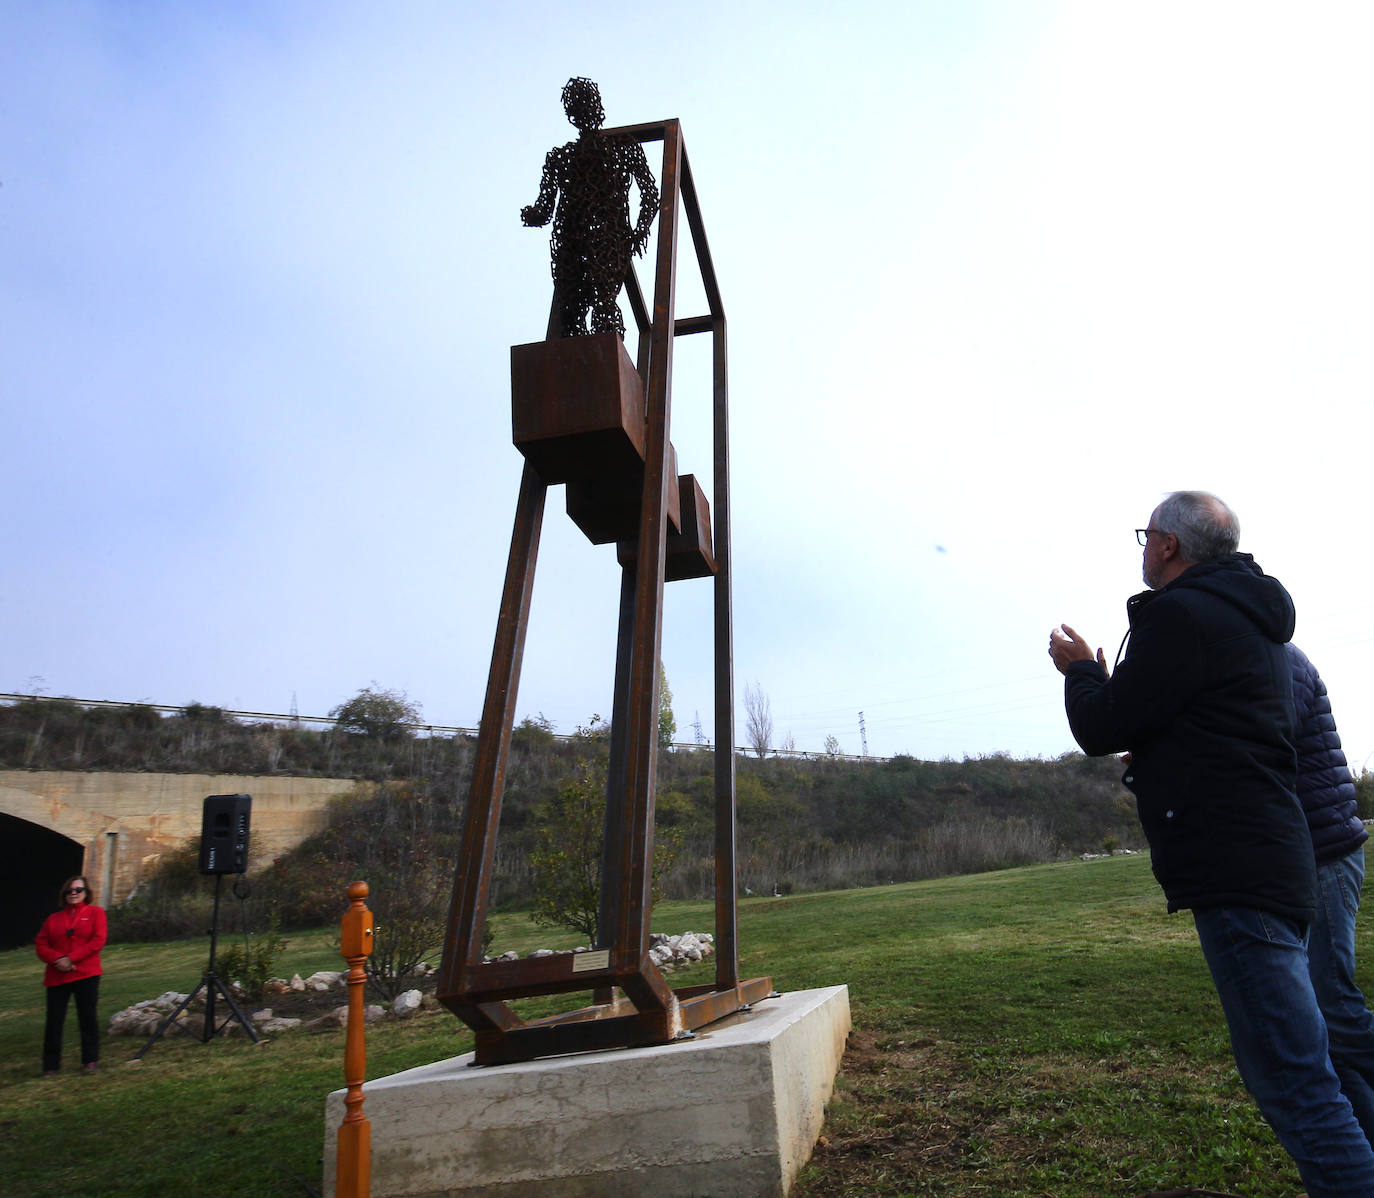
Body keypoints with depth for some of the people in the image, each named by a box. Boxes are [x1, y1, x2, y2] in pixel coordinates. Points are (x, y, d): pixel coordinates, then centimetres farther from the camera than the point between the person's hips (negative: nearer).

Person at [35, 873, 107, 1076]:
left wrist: (71, 959, -13)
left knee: (88, 1017, 1)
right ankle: (51, 1065, 14)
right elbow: (41, 944, 7)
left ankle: (90, 1061, 13)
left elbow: (98, 941, -6)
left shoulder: (95, 913, 5)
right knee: (54, 1021, 2)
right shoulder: (53, 919, 15)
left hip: (86, 975, -3)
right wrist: (57, 959, -12)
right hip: (57, 977, 3)